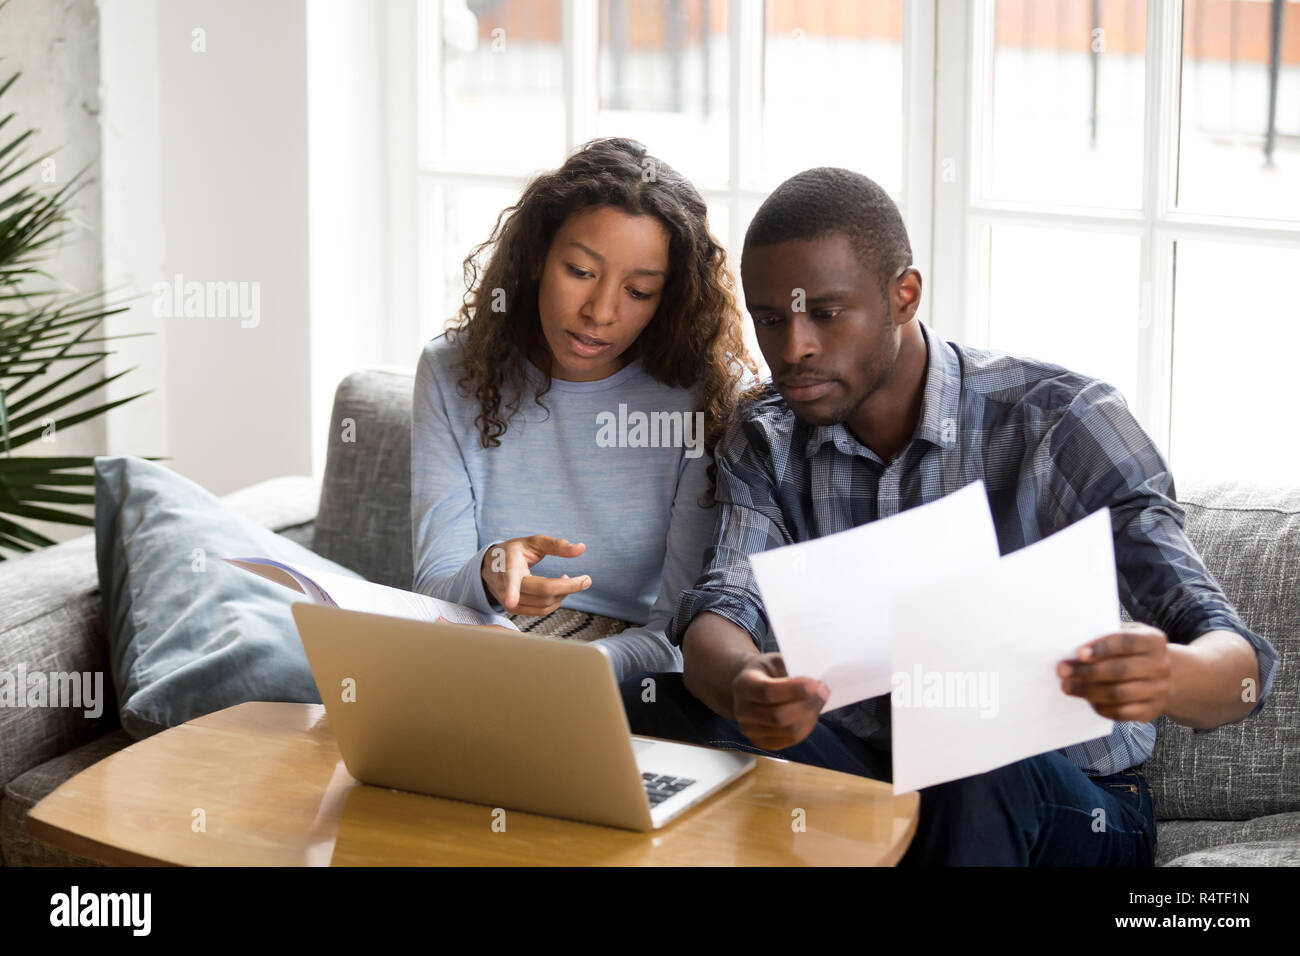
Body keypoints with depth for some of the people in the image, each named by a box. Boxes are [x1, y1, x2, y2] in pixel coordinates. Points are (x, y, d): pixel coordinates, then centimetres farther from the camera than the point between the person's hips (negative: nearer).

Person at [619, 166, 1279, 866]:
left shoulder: (1059, 420, -15)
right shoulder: (766, 441, 1)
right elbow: (718, 613, -14)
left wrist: (1164, 679, -48)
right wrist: (746, 685, -41)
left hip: (1068, 810, -3)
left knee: (982, 762, -37)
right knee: (653, 708, -20)